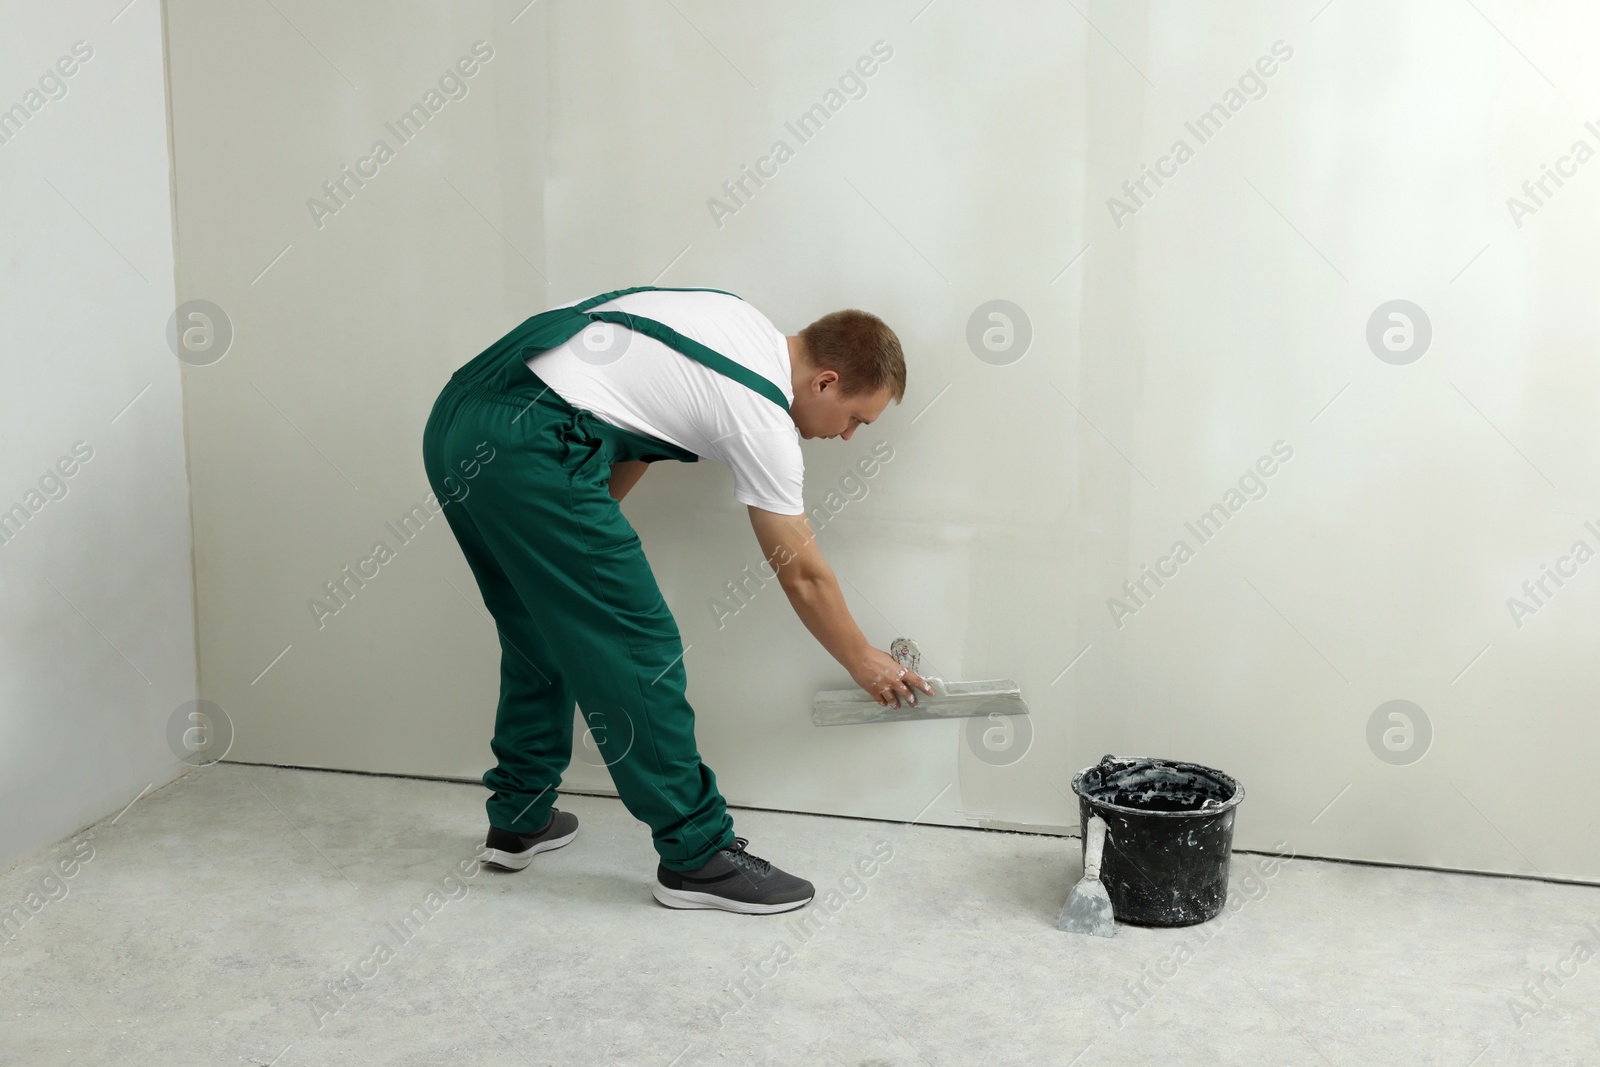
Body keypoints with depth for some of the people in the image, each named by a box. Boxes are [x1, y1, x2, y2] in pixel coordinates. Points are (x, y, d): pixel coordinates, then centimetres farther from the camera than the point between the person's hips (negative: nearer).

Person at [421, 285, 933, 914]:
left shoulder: (741, 323, 18)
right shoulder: (761, 416, -5)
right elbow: (802, 576, 5)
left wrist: (592, 523, 23)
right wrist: (863, 662, 20)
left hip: (454, 422, 10)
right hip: (525, 450, -10)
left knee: (543, 635, 22)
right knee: (637, 650, -2)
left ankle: (519, 820, 32)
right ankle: (696, 856, 6)